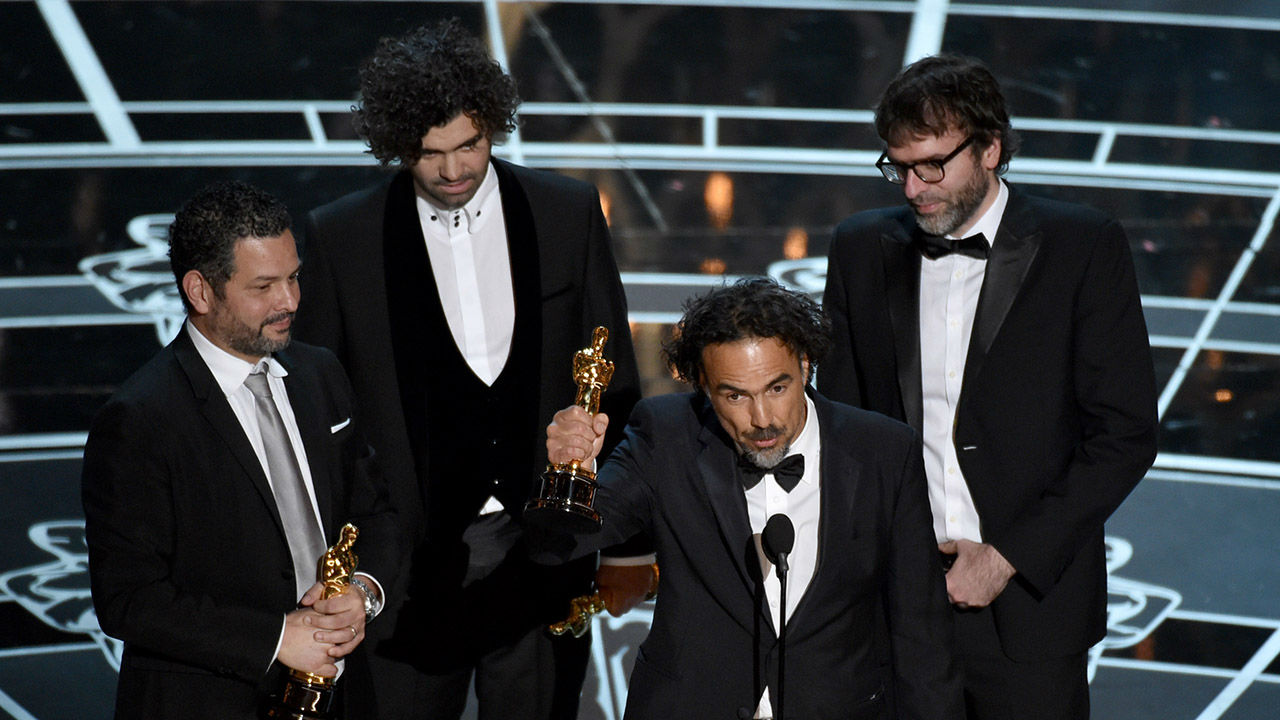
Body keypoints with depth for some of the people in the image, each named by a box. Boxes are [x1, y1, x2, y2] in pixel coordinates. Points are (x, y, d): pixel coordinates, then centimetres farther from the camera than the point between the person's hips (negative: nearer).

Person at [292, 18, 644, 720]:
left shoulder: (569, 213, 2)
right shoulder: (339, 237, -3)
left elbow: (612, 383, 7)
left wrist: (627, 540, 6)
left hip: (540, 553, 1)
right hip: (411, 557, -1)